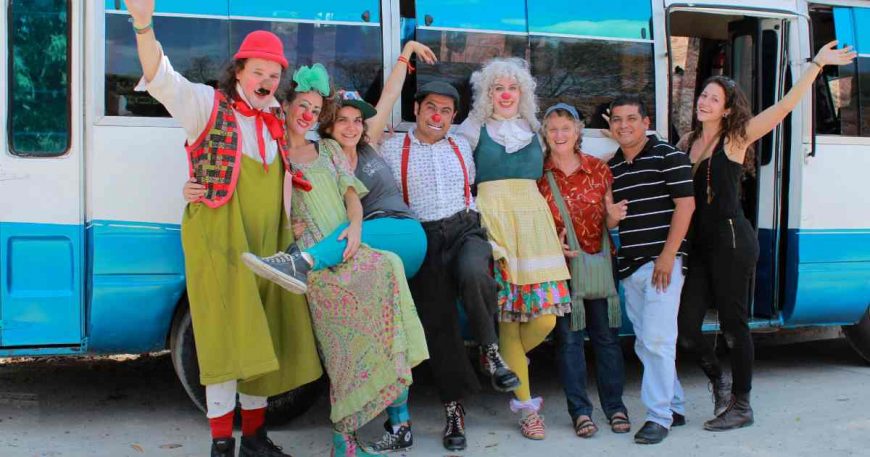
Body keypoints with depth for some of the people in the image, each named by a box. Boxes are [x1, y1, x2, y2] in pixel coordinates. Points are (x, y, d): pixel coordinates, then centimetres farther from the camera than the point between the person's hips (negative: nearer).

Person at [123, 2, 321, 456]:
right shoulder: (208, 105, -1)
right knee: (227, 341, -6)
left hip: (268, 247, 6)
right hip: (219, 244, -6)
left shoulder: (277, 120, 14)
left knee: (262, 341, 11)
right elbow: (162, 80, -16)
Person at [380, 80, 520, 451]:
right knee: (438, 323, -2)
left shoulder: (462, 147, 18)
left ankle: (491, 351, -14)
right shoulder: (392, 149, 6)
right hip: (423, 239, -1)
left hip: (465, 229, 1)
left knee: (473, 273, -35)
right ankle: (453, 409, 9)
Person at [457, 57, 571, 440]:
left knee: (545, 316, -8)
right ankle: (525, 405, 7)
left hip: (532, 218, 4)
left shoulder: (533, 130, 20)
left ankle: (503, 361, 22)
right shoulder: (474, 129, 10)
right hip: (492, 219, -3)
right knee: (509, 314, -4)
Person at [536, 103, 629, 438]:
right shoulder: (537, 174, 1)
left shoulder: (599, 169, 4)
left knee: (606, 334, 5)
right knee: (568, 337, 1)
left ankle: (615, 405, 17)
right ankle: (580, 410, 9)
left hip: (597, 262, 1)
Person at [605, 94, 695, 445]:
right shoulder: (611, 167, 15)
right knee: (644, 343, 11)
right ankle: (675, 406, 25)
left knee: (657, 339, -10)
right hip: (629, 267, 7)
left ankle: (659, 416, -1)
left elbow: (685, 204, -11)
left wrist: (667, 256, -17)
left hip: (661, 262, -7)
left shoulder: (667, 156, -5)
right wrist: (611, 216, -5)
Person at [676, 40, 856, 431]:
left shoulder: (736, 138, -3)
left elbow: (785, 106, -11)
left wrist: (817, 64, -15)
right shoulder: (687, 142, 12)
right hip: (698, 245, 5)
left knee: (734, 324, 2)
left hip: (732, 242, -5)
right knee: (685, 328, 3)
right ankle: (719, 382, 30)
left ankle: (741, 406, 17)